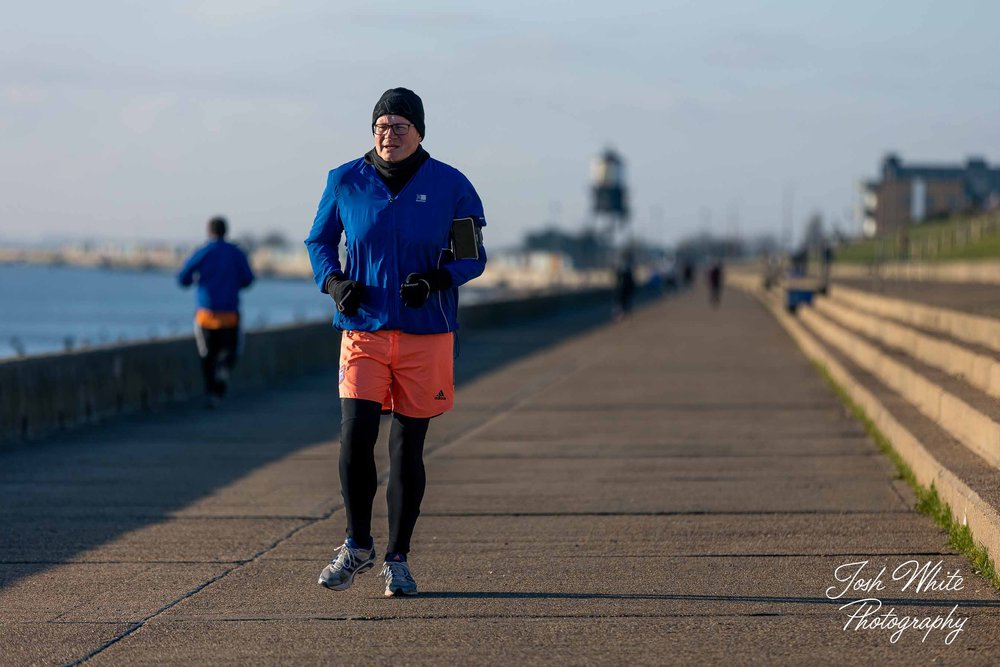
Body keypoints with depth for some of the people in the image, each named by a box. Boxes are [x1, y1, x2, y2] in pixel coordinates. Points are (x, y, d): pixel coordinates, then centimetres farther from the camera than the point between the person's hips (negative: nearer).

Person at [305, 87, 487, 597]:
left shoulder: (450, 186, -1)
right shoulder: (345, 182, 2)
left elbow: (473, 256, 5)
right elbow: (319, 241, 15)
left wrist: (435, 280, -15)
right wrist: (333, 282, -5)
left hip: (426, 334, 0)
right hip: (363, 329, 0)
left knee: (407, 448, 4)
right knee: (355, 436, -13)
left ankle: (397, 559, 16)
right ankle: (357, 546, 7)